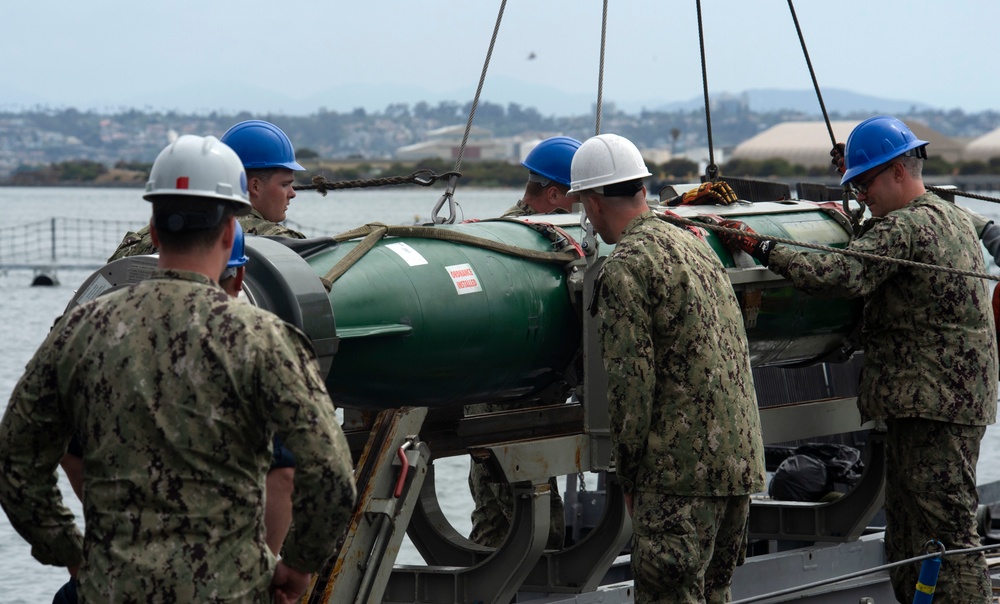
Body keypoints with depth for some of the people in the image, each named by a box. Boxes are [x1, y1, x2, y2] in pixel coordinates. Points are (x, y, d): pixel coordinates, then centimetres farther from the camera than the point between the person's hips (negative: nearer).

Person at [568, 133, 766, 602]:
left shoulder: (625, 268, -10)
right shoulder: (695, 247, 18)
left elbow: (631, 382, -15)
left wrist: (629, 477, -6)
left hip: (682, 469, -9)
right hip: (741, 459, 9)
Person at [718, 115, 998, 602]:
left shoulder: (906, 226, -14)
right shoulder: (956, 218, 17)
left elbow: (840, 274, -25)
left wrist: (762, 248, -18)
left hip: (932, 403, -10)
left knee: (945, 526, -10)